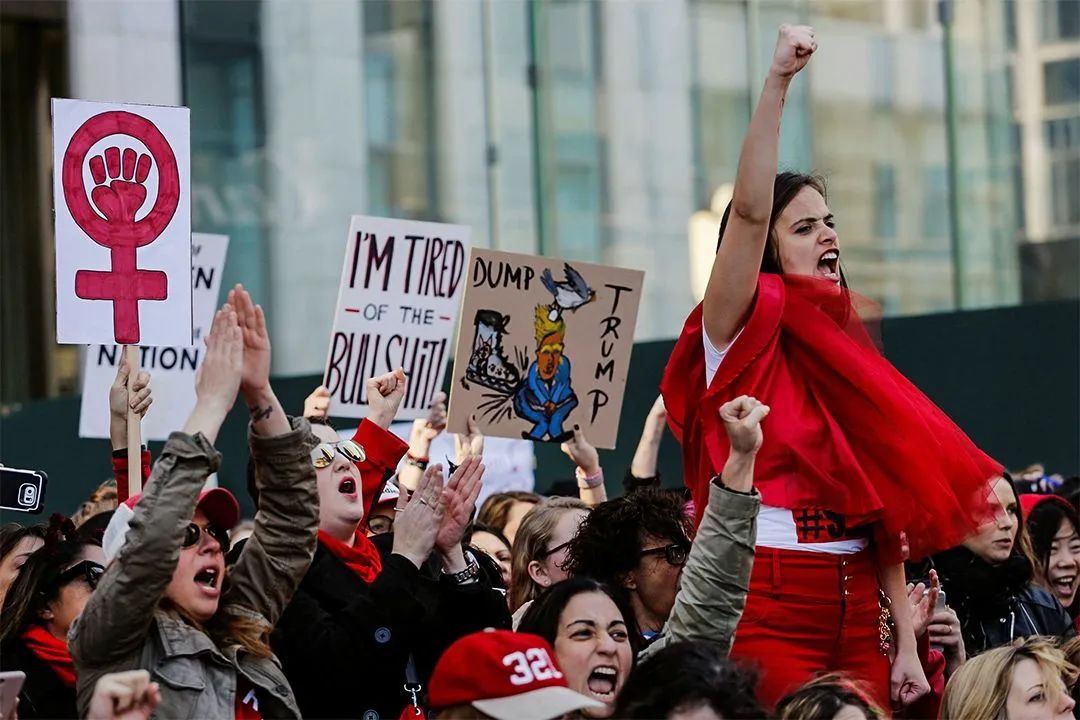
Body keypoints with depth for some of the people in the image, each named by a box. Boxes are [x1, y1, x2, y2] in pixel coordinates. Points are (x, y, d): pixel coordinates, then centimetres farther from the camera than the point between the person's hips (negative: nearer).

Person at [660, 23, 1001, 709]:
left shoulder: (847, 351, 16)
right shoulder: (743, 333, 0)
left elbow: (889, 508, 12)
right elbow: (749, 210, -18)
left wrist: (906, 644, 6)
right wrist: (778, 81, -24)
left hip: (856, 609, 6)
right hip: (768, 608, -6)